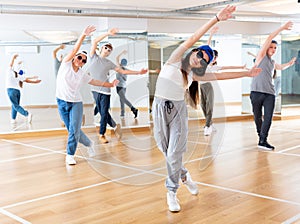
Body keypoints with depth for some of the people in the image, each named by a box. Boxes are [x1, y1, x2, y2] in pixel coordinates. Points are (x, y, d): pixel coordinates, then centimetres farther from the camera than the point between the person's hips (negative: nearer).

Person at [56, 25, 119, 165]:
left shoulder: (83, 75, 5)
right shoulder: (66, 64, -3)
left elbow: (97, 82, 15)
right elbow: (75, 49, -14)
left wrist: (111, 84, 7)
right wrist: (83, 35, -24)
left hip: (76, 103, 1)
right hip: (62, 102, -1)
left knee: (74, 129, -14)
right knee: (72, 130, 5)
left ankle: (70, 155, -1)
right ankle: (89, 144, 30)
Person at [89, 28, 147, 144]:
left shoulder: (109, 63, 11)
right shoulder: (94, 57, 8)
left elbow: (123, 71, 14)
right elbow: (94, 41, -2)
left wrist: (138, 72, 9)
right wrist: (107, 33, -10)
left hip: (105, 91, 0)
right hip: (95, 90, 0)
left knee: (104, 113, -2)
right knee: (101, 112, 4)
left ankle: (102, 134, 9)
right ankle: (115, 126, 25)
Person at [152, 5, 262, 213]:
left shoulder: (194, 75, 5)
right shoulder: (175, 59, -5)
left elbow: (220, 75, 14)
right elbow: (193, 38, -12)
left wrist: (247, 73, 17)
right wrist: (217, 18, -18)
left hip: (178, 110, 2)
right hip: (160, 108, -2)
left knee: (174, 153, -7)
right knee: (166, 151, 8)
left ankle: (172, 192, 11)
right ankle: (184, 175, 35)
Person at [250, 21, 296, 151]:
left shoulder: (272, 62, 26)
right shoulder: (261, 56, 9)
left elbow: (280, 67, 51)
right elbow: (269, 38, 0)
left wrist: (289, 64, 39)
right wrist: (282, 28, -1)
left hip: (269, 93, 5)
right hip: (257, 91, -4)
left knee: (268, 117, -10)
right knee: (257, 117, 3)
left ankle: (263, 141, -12)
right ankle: (260, 135, 20)